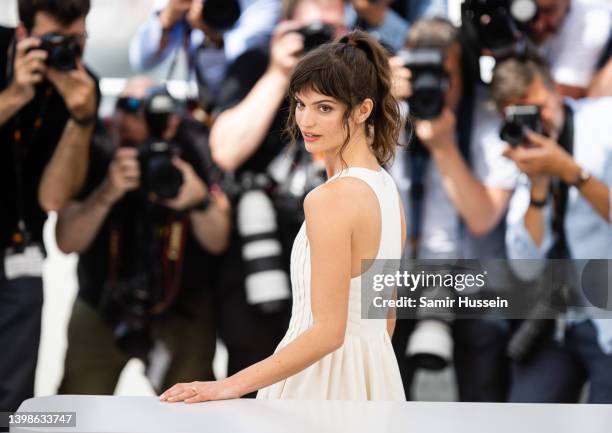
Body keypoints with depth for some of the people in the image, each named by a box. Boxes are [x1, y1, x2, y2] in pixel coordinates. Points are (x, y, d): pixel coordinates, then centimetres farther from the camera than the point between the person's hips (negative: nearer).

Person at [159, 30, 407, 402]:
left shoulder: (330, 200, -20)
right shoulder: (387, 188, 7)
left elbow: (328, 332, -22)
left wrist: (231, 385, -21)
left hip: (324, 378, -9)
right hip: (376, 370, 9)